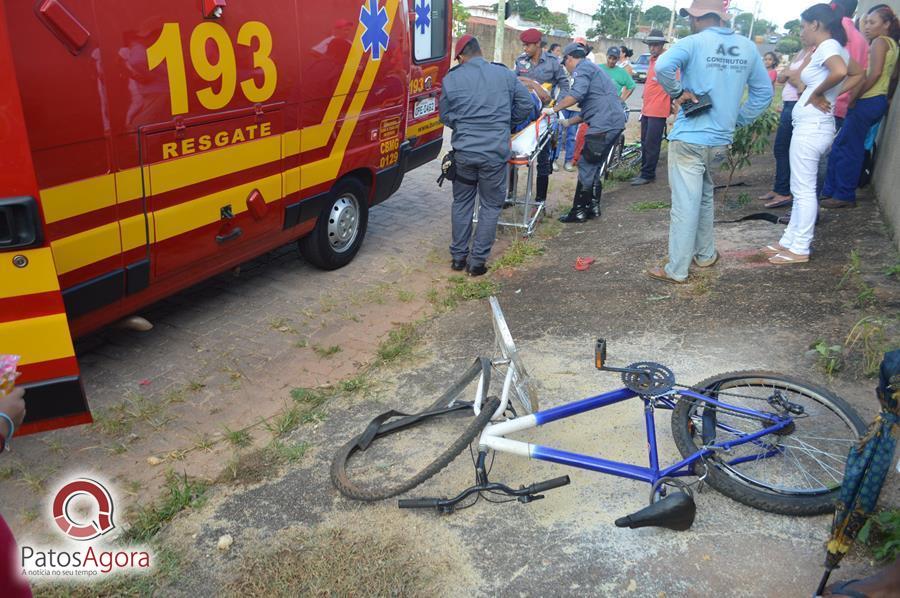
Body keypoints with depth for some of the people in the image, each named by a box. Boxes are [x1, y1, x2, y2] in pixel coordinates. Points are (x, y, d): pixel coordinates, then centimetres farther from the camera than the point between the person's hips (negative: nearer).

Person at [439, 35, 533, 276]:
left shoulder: (451, 79, 0)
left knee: (462, 203, 17)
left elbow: (445, 116, 10)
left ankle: (458, 256, 24)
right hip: (495, 152, -1)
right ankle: (477, 261, 12)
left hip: (463, 152, 1)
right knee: (490, 206, 10)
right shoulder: (504, 74, 0)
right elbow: (526, 104, 6)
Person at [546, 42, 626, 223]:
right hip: (614, 122, 10)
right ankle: (593, 207, 20)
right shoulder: (592, 68, 29)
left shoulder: (582, 68, -3)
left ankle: (579, 212, -1)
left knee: (587, 167, -5)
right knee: (594, 167, 16)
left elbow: (577, 94, -21)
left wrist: (554, 109, -11)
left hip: (603, 124, -10)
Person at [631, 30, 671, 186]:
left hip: (658, 111, -9)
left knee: (651, 144, -5)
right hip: (647, 109, 9)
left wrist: (673, 106, -14)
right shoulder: (652, 59, 15)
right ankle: (644, 172, 22)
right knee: (645, 143, 13)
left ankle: (648, 175, 3)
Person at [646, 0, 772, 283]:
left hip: (689, 139, -5)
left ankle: (676, 270, 4)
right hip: (720, 140, 6)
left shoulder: (693, 43, -8)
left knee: (685, 204, -2)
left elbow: (663, 66, -27)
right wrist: (737, 120, 17)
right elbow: (764, 92, 13)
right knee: (704, 197, 23)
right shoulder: (748, 47, 8)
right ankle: (705, 254, 33)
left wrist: (678, 92, -12)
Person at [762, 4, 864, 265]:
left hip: (811, 128, -10)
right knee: (800, 189, 15)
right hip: (813, 126, 10)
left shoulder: (827, 46, -14)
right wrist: (834, 95, 15)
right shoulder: (837, 48, 14)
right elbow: (857, 75, 27)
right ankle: (789, 241, 23)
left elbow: (839, 72, -34)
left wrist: (817, 93, -18)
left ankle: (800, 250, 4)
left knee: (804, 190, -4)